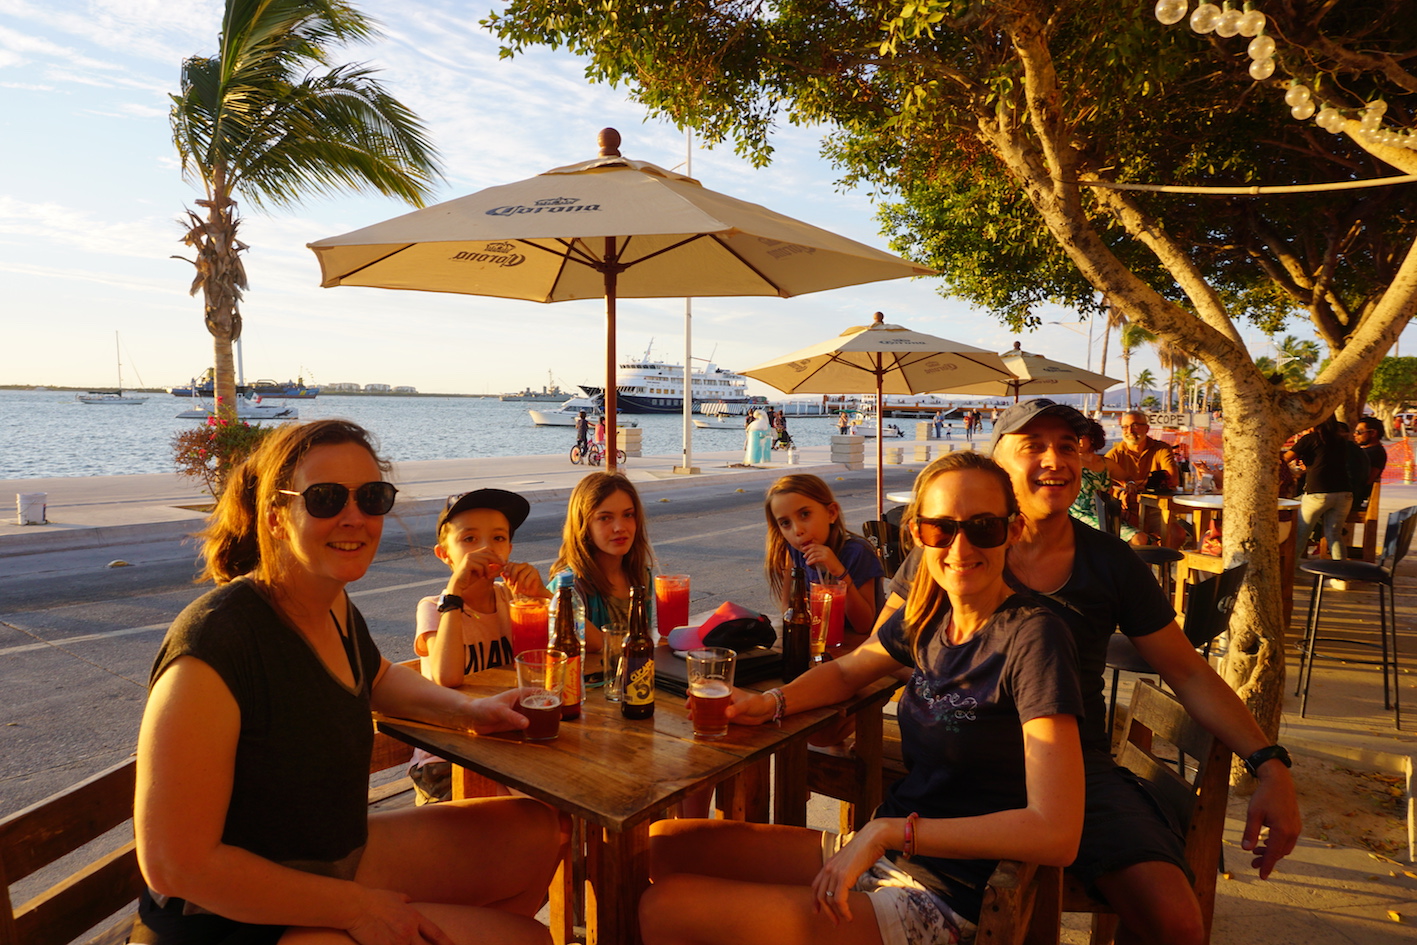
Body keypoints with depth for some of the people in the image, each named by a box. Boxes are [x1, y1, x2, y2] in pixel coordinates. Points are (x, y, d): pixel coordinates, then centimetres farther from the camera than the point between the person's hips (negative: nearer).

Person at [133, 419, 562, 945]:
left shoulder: (334, 606, -2)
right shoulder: (216, 642, -27)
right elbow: (174, 865, -26)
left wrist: (469, 710, 5)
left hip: (340, 857, 8)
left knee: (537, 832, 11)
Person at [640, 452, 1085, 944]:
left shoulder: (1032, 637, -20)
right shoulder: (929, 617, 1)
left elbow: (1057, 834, -25)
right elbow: (846, 669, 19)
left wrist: (890, 830, -24)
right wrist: (771, 702, -2)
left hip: (940, 899, -7)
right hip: (879, 848, 7)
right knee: (662, 844, 8)